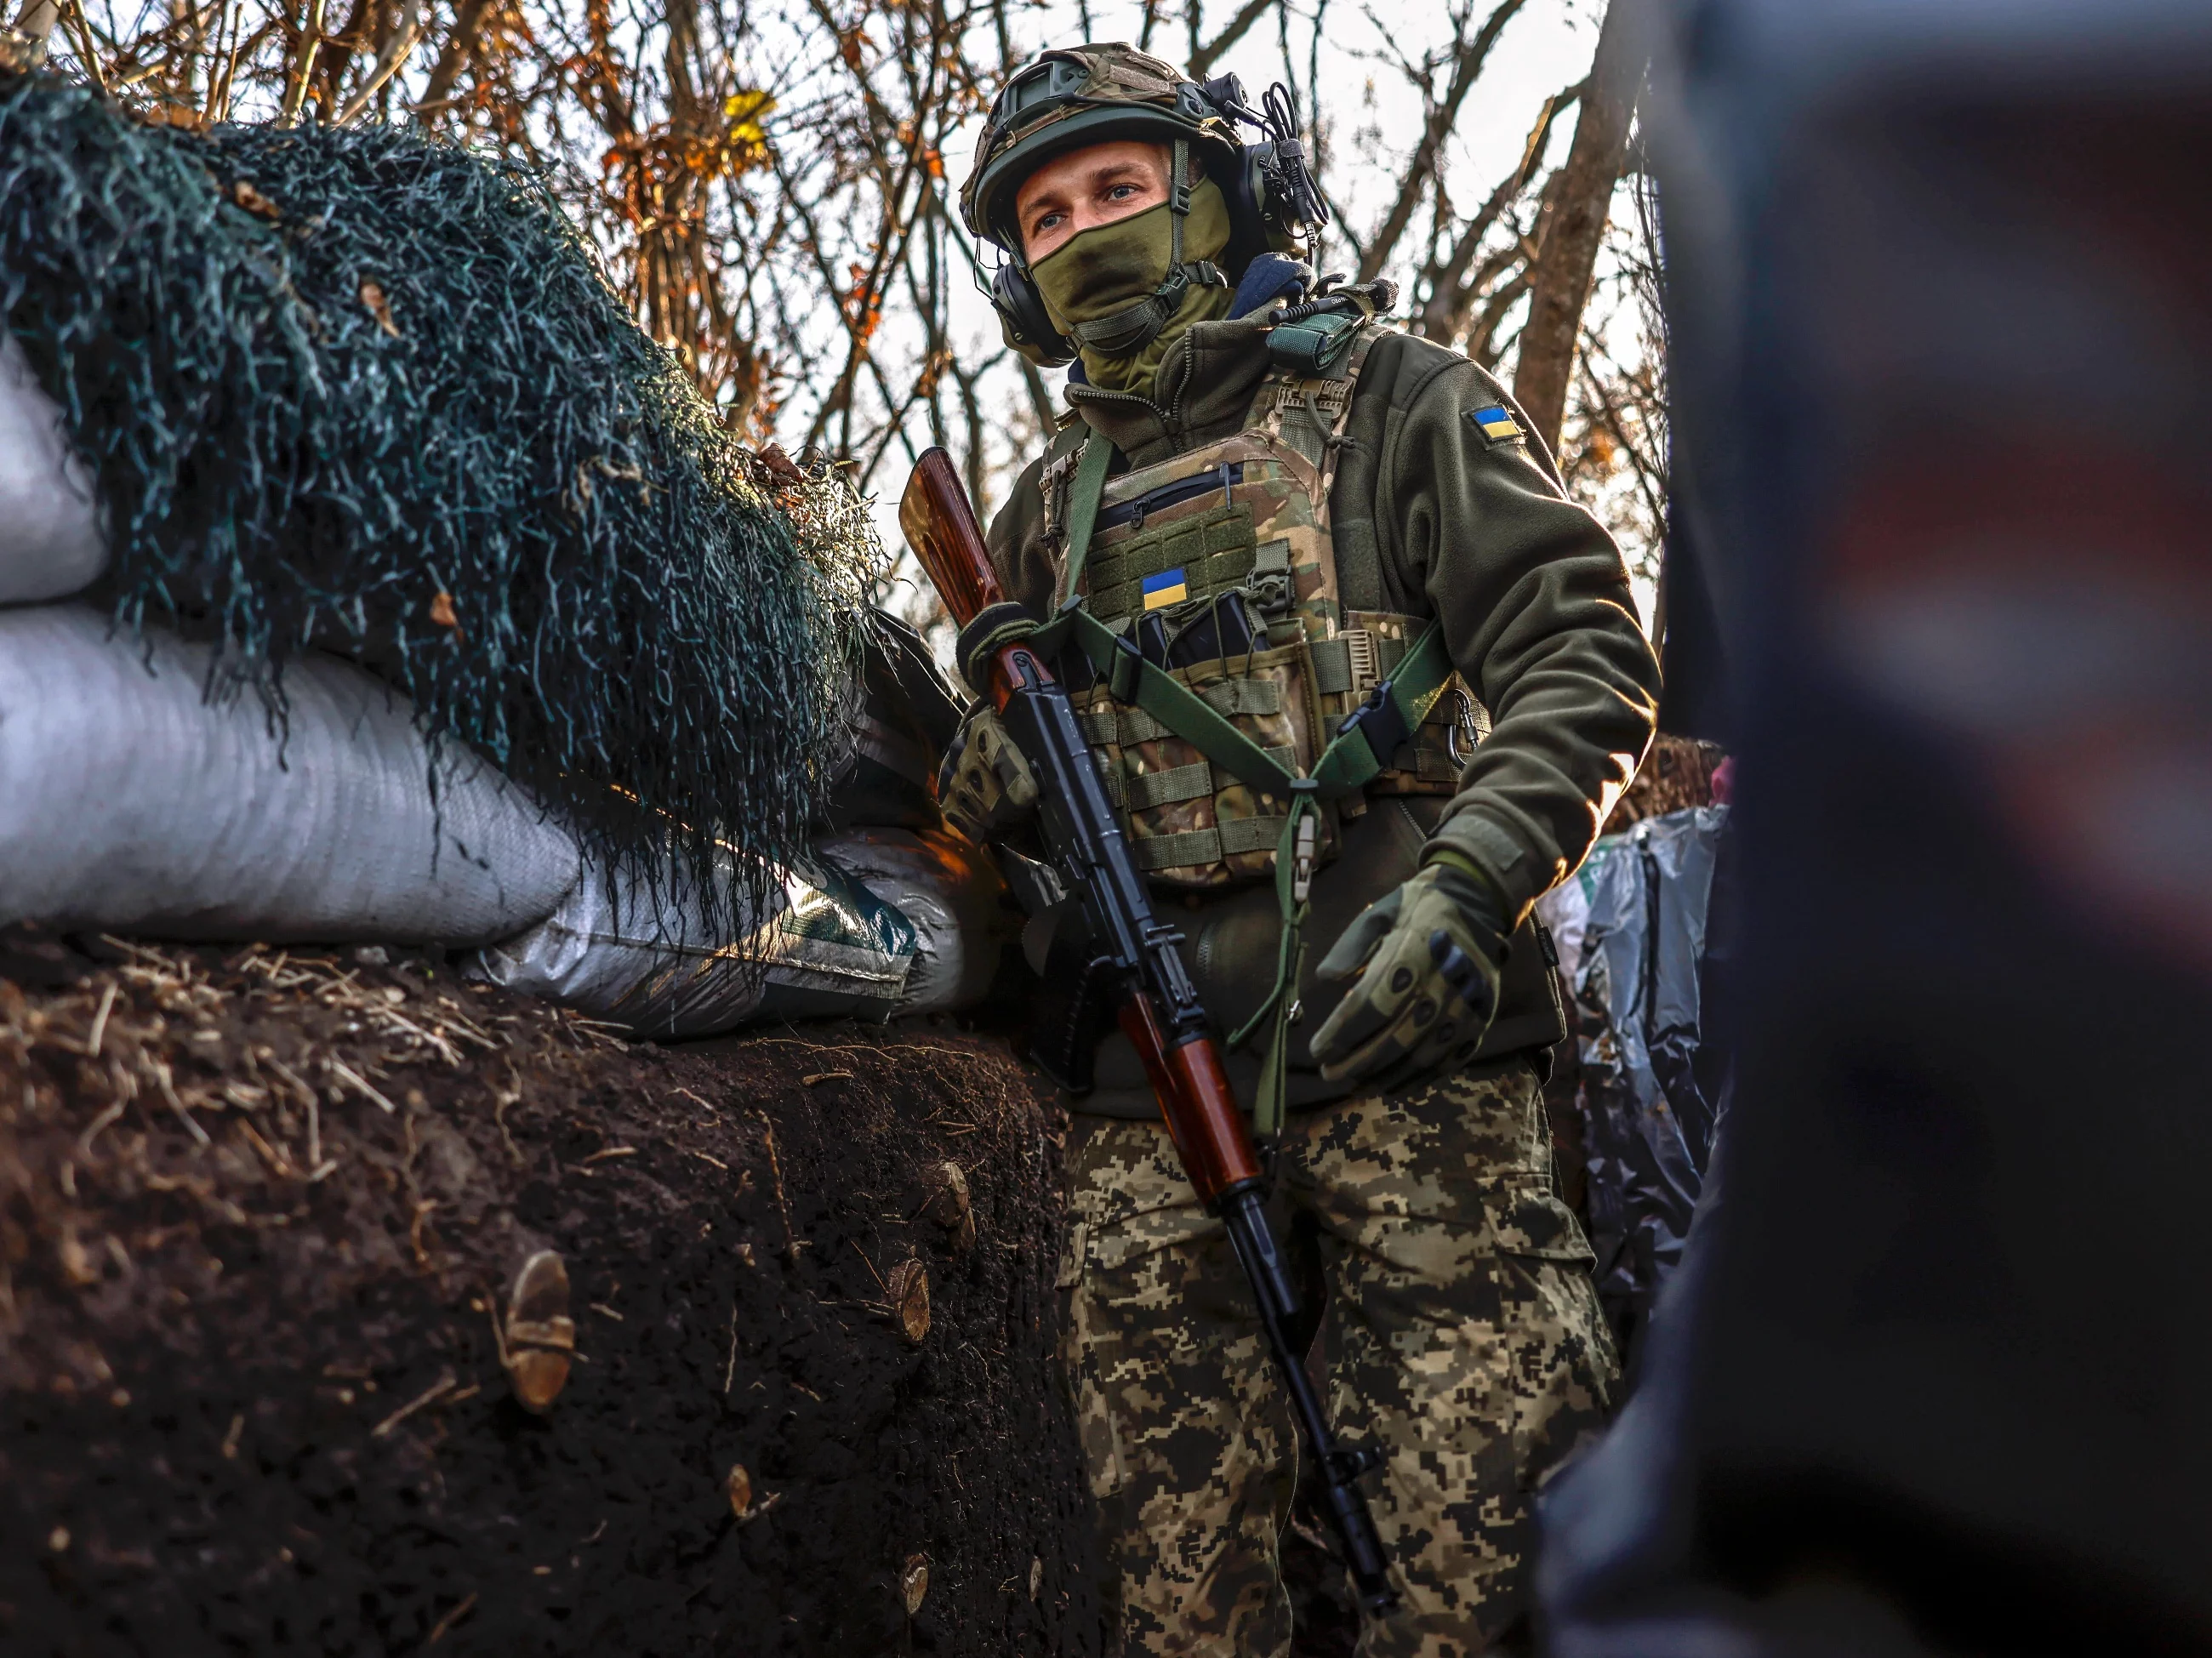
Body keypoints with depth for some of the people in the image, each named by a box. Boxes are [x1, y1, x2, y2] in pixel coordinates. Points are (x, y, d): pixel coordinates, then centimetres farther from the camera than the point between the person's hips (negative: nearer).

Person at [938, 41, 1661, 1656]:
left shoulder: (1388, 399, 10)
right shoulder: (1048, 511, 22)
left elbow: (1585, 654, 0)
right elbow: (995, 803, 27)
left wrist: (1467, 884, -16)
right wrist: (976, 760, 2)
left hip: (1398, 1038, -4)